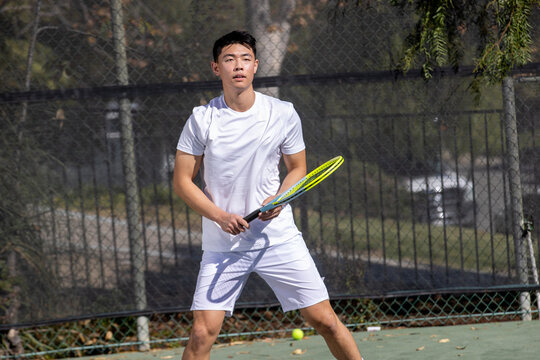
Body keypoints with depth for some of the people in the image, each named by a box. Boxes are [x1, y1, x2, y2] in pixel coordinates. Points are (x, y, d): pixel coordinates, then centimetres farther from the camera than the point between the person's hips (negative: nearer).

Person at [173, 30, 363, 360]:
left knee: (325, 320, -1)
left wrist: (279, 199, -10)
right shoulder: (202, 120, -5)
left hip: (278, 237, 1)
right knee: (203, 333, -10)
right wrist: (220, 216, -15)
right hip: (222, 244, -1)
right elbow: (182, 181, 0)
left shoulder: (284, 114, -2)